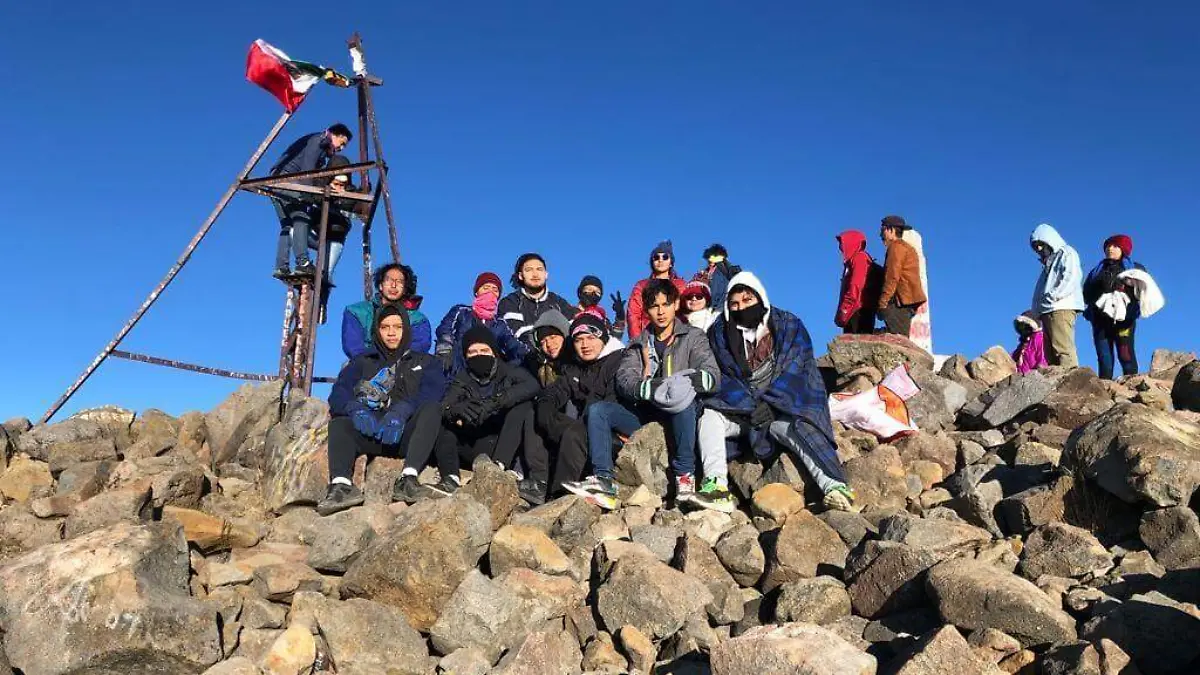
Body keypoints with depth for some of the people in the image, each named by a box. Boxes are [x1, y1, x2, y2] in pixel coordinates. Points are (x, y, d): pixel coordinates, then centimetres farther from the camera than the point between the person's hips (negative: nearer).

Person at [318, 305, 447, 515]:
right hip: (370, 432, 2)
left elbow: (433, 391, -3)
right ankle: (341, 484, -45)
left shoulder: (423, 362, 19)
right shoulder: (362, 362, 25)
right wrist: (355, 409, -17)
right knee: (339, 423, -23)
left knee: (431, 408, -29)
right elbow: (338, 393, 7)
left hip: (407, 435, -2)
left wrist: (402, 411, -22)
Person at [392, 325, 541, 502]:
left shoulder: (508, 372, 2)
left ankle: (498, 466, -36)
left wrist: (494, 402, -32)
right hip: (471, 447, 2)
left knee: (523, 406, -22)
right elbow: (444, 407, -8)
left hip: (500, 447, -2)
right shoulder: (462, 380, 9)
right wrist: (455, 410, -33)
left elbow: (532, 385, -20)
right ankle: (451, 478, -32)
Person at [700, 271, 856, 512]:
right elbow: (721, 376, 1)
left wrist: (768, 404, -18)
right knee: (708, 415, -25)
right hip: (740, 409, 3)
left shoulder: (790, 325, 5)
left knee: (797, 427, -34)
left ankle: (834, 486, -51)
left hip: (782, 408, -2)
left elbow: (794, 370, -5)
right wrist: (750, 406, -13)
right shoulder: (720, 332, 9)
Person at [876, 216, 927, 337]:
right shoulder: (908, 247, 27)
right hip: (908, 302, 10)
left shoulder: (896, 246, -4)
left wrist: (882, 303, -16)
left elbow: (892, 277, -14)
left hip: (902, 300, -10)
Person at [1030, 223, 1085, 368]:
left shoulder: (1067, 254, 9)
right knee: (1050, 352, -1)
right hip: (1047, 310, 8)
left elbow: (1070, 278, -8)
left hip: (1062, 307, -8)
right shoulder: (1048, 262, 31)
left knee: (1062, 347, -20)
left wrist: (1053, 296, -15)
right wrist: (1038, 306, 9)